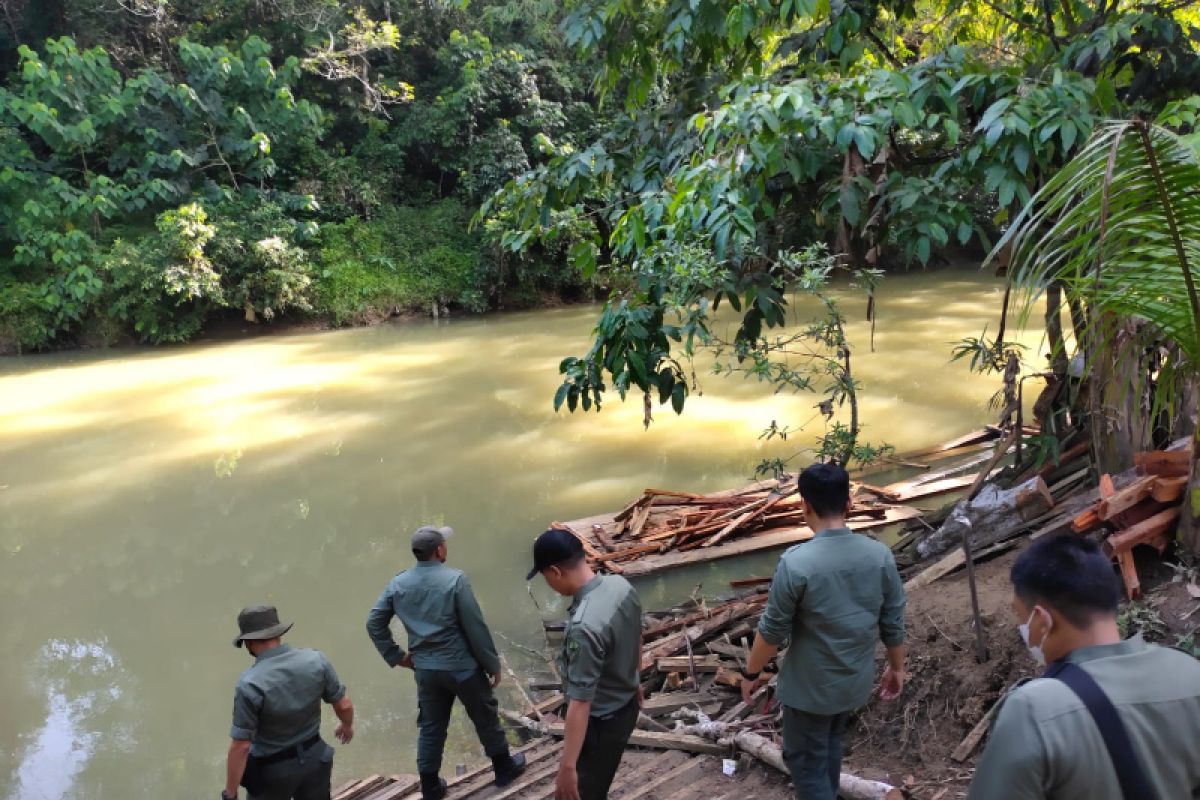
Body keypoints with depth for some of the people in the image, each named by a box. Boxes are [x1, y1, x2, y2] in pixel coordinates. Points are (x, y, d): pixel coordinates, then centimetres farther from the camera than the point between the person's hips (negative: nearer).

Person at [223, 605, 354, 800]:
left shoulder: (250, 684, -26)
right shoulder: (316, 660, -14)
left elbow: (241, 745, -22)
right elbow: (344, 704, -3)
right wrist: (347, 725, 18)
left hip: (273, 770, -3)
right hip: (315, 758, 4)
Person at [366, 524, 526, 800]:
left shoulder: (397, 584, -3)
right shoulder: (455, 579, -19)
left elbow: (374, 623, 3)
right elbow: (476, 627, -16)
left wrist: (396, 656, 9)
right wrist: (492, 663, -5)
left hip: (425, 669, 4)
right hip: (462, 666, -4)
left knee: (431, 727, 18)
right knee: (485, 718, 16)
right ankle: (504, 768, 34)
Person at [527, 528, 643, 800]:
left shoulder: (584, 627, -37)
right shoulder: (621, 584, -10)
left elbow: (580, 703, -33)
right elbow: (636, 641, 8)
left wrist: (566, 767, -27)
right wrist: (635, 681, 24)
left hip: (601, 722, -8)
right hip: (626, 705, 8)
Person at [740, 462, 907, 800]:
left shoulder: (796, 562, -27)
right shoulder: (880, 554, -12)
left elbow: (772, 630, -17)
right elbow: (893, 623, -2)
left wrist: (751, 673, -1)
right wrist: (897, 667, 15)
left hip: (810, 687, -5)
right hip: (856, 680, 6)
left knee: (805, 759, 14)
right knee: (830, 744, 28)